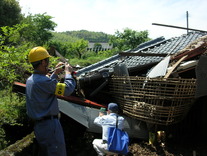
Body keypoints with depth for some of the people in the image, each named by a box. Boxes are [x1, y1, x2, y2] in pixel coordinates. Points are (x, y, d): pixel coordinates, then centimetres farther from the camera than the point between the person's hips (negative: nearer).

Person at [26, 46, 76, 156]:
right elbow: (68, 89, -20)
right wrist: (68, 72, -5)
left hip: (38, 125, 10)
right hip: (50, 125, -10)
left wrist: (55, 73, 21)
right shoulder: (42, 81, -23)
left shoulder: (30, 80, 7)